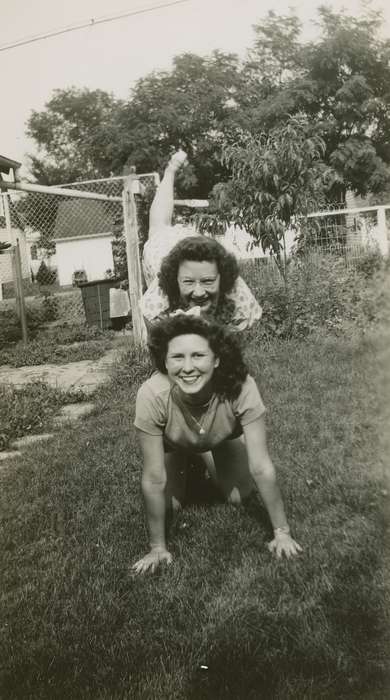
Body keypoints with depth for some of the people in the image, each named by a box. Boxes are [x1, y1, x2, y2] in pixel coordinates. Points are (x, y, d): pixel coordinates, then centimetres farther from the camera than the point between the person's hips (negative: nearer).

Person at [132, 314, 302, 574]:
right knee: (170, 505, -5)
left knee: (239, 497, -2)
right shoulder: (152, 395, -43)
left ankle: (206, 461, 27)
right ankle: (188, 466, 27)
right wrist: (158, 547, -23)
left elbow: (261, 467, -33)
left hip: (224, 439, 1)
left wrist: (282, 532, -26)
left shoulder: (241, 387, -42)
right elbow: (154, 479, -33)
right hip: (173, 445, 0)